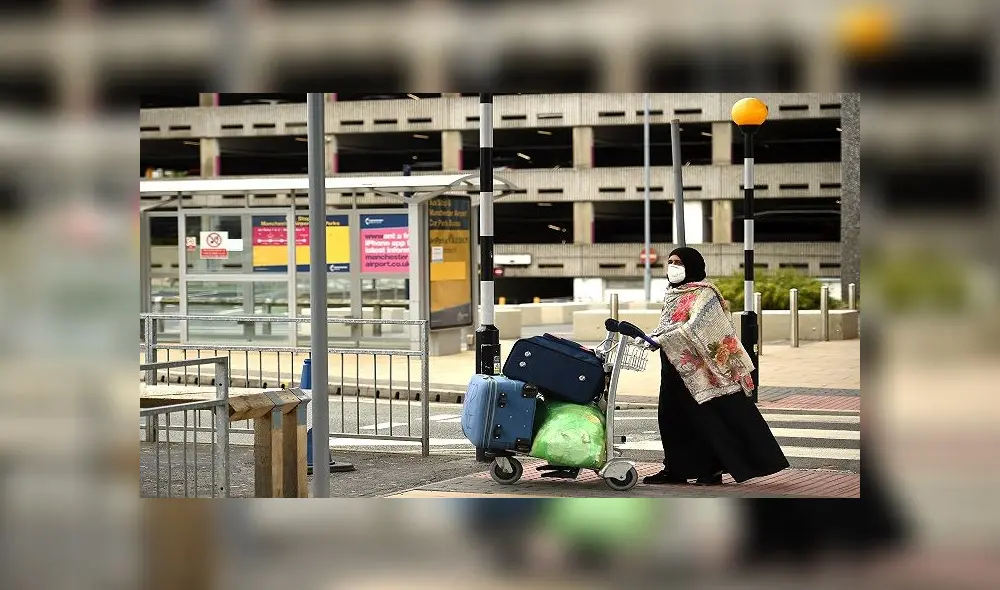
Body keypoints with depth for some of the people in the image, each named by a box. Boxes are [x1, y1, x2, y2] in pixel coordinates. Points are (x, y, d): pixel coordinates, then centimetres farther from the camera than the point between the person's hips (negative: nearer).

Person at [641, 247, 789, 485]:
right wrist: (648, 337, 0)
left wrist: (660, 340, -26)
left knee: (709, 416, -5)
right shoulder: (672, 294, 16)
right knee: (672, 416, 6)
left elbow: (694, 327, -22)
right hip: (675, 366, 8)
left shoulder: (704, 293, -10)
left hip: (698, 365, -8)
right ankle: (676, 469, 11)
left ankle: (714, 469, -1)